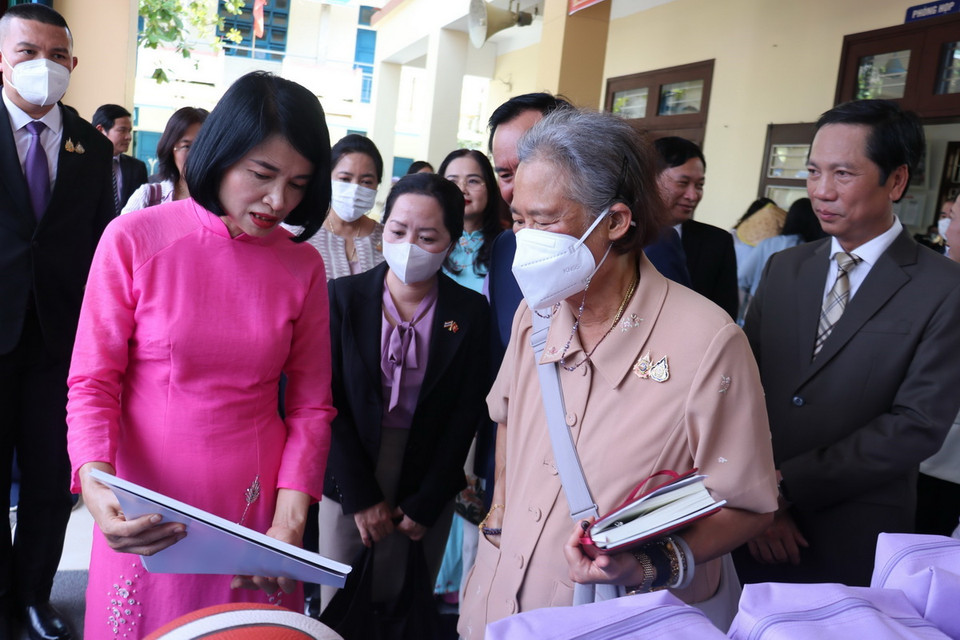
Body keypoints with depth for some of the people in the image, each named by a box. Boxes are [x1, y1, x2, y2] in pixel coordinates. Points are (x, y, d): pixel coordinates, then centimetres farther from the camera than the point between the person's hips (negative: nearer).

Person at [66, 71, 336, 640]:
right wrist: (95, 483, -23)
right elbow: (94, 383, -6)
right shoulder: (134, 240, -8)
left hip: (255, 507, 2)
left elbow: (311, 405, 0)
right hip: (147, 516, -1)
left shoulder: (304, 267, -2)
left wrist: (289, 523, -11)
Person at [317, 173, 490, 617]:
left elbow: (466, 415, -2)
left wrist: (425, 505, -6)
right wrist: (362, 495, -10)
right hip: (349, 480, 0)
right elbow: (327, 400, -6)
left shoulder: (470, 312, -3)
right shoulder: (344, 296, -5)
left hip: (428, 484, 1)